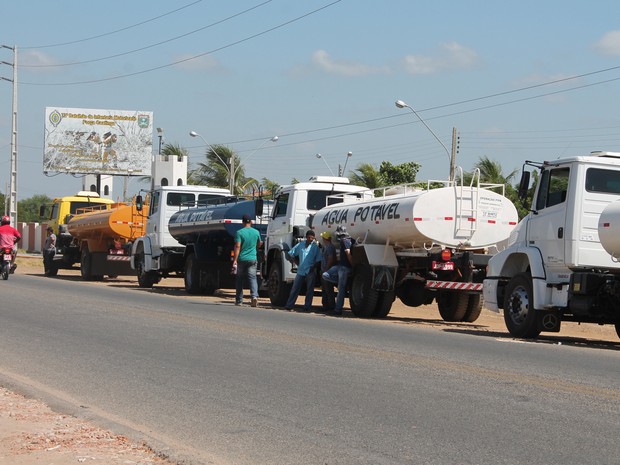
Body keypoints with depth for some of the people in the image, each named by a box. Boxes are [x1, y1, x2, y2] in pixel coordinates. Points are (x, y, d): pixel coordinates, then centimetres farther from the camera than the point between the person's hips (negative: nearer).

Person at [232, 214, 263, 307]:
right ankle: (254, 296, -24)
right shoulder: (256, 232, 5)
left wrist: (235, 260, -16)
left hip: (241, 259, -2)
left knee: (240, 279, 9)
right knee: (252, 278, -1)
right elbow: (259, 245, 20)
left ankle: (239, 300, 15)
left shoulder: (239, 232, -7)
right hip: (252, 259, 2)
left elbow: (237, 247, -14)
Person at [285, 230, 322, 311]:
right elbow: (291, 254, 17)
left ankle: (307, 307, 5)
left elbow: (318, 259, -3)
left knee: (309, 290, 1)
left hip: (310, 272, -2)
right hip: (300, 270, 2)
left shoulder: (315, 246, 0)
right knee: (295, 288, 2)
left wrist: (313, 267, -15)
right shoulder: (300, 245, 8)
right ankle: (289, 306, 4)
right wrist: (297, 263, 10)